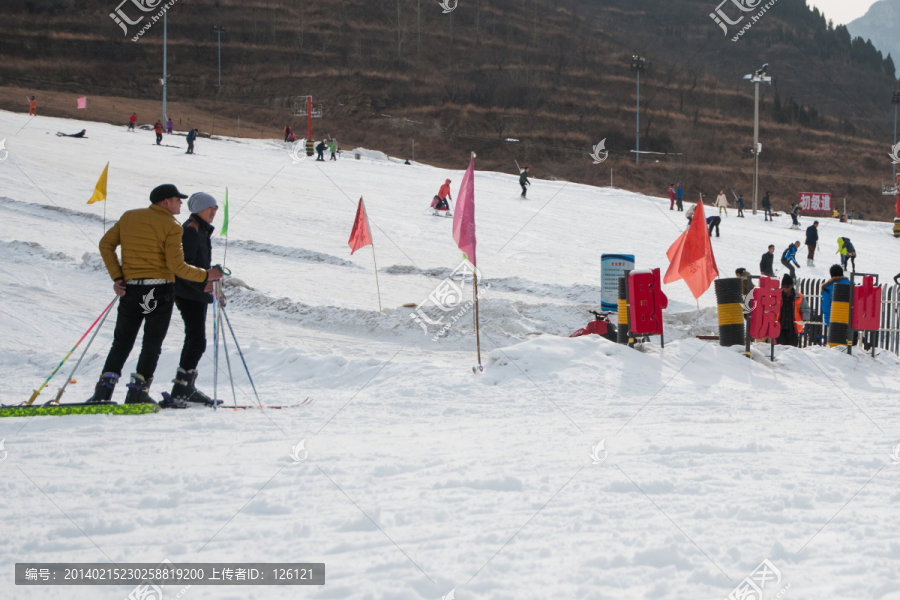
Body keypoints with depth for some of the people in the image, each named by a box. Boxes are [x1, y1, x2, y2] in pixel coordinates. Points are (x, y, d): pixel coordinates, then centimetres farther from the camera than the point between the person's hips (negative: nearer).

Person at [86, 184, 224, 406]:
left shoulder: (129, 217, 10)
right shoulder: (171, 226, -6)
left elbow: (106, 244, 6)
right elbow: (176, 266, -12)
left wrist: (117, 277, 6)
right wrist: (205, 276, -1)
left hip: (130, 289, 5)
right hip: (159, 291, -5)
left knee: (122, 342, 11)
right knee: (152, 344, 5)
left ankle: (104, 389, -1)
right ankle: (138, 392, -2)